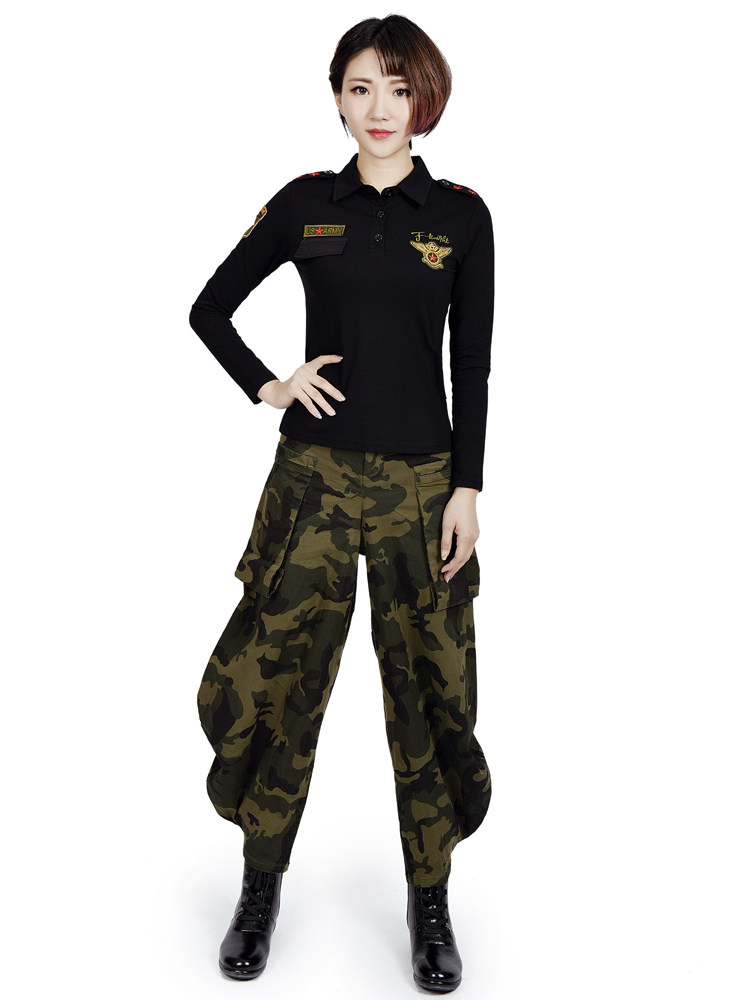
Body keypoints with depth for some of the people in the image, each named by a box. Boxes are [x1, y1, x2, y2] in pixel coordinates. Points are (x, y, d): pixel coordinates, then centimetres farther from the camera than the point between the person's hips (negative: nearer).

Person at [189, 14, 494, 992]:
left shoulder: (461, 214, 2)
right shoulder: (305, 203, 4)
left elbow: (472, 365, 1)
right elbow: (209, 308, 12)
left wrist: (467, 489, -5)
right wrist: (267, 386, -1)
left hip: (420, 480, 0)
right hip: (314, 470, 1)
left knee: (427, 686, 6)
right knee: (280, 671, 4)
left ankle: (431, 898, 23)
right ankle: (262, 885, 24)